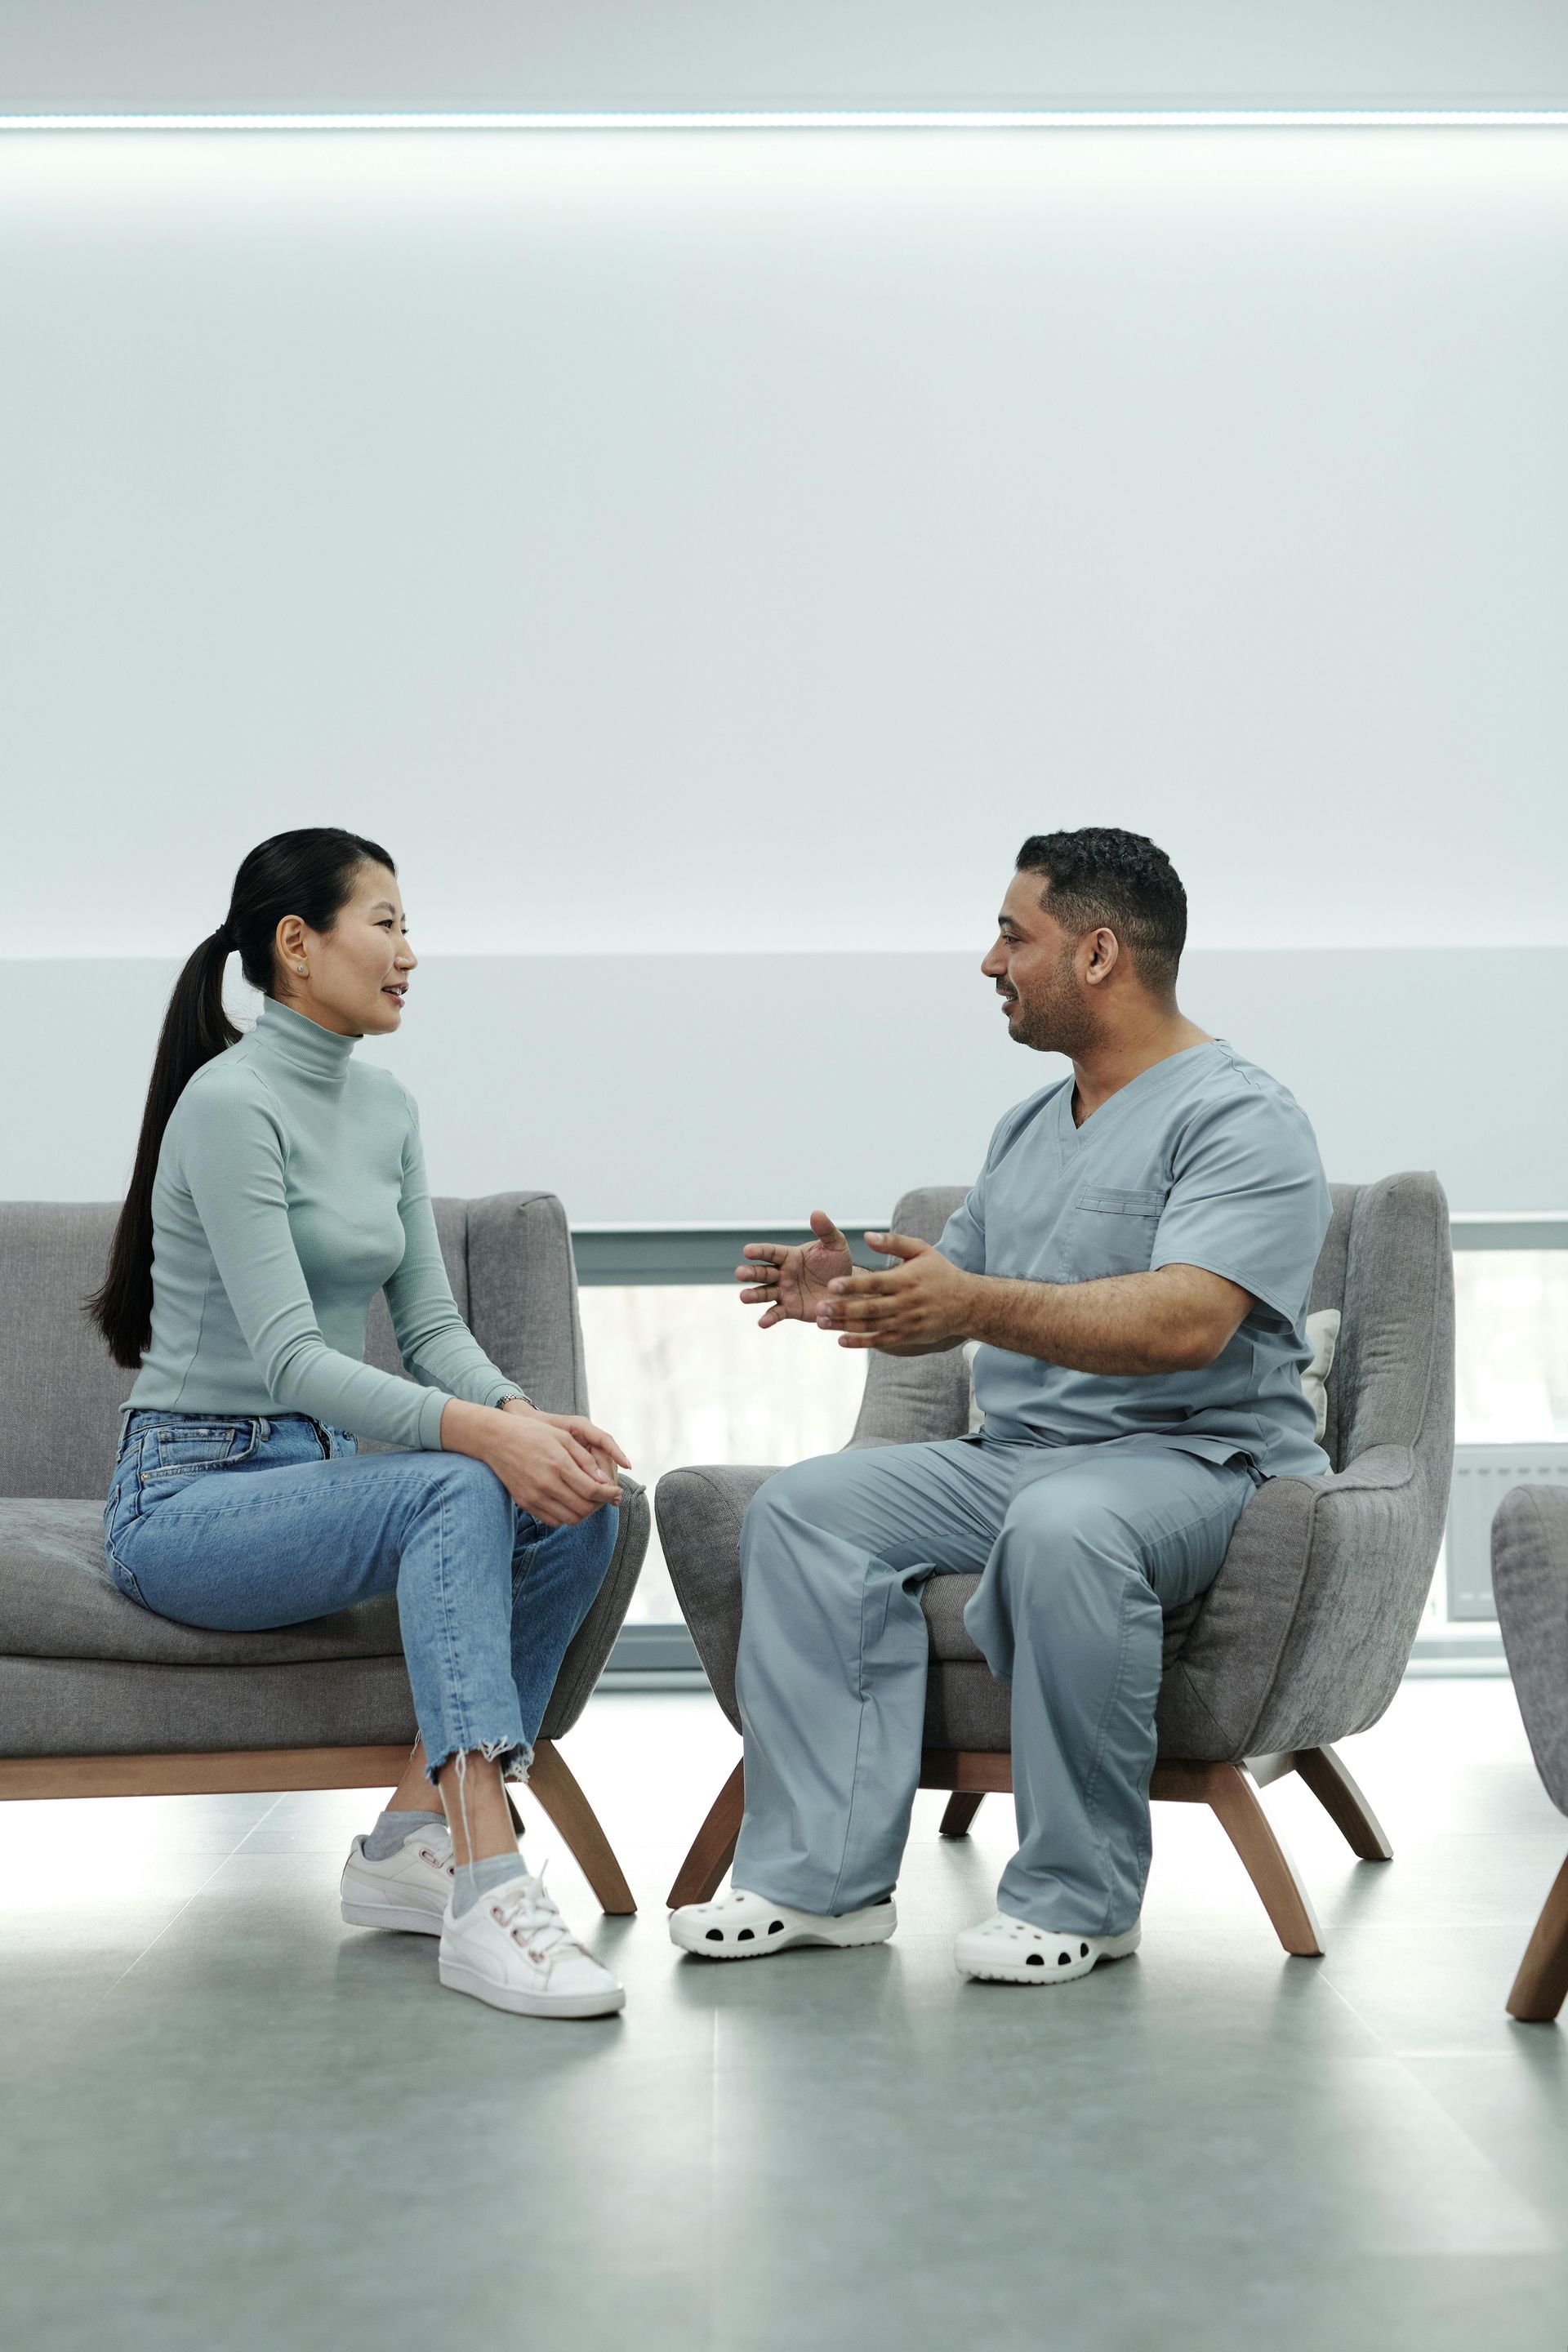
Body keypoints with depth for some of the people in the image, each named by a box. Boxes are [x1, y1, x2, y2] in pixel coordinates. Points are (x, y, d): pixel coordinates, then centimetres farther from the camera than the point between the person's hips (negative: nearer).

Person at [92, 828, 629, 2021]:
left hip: (317, 1474, 8)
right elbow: (287, 1356, -24)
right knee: (459, 1492, -33)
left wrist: (525, 1413, -15)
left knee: (580, 1508, -16)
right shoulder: (231, 1102, -16)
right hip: (190, 1496, -8)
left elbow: (431, 1323, 7)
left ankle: (414, 1839, -11)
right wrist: (478, 1431, -36)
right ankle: (488, 1895, -39)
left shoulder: (387, 1106, 10)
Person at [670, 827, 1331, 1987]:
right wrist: (851, 1293, 3)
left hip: (1200, 1462, -8)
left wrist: (981, 1306, -35)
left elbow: (1186, 1325, -25)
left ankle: (1078, 1896, -24)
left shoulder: (1242, 1119, -9)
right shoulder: (1030, 1127, 20)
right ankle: (824, 1876, -16)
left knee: (1062, 1526, -39)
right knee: (806, 1506, -13)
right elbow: (951, 1296, 25)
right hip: (1011, 1456, 8)